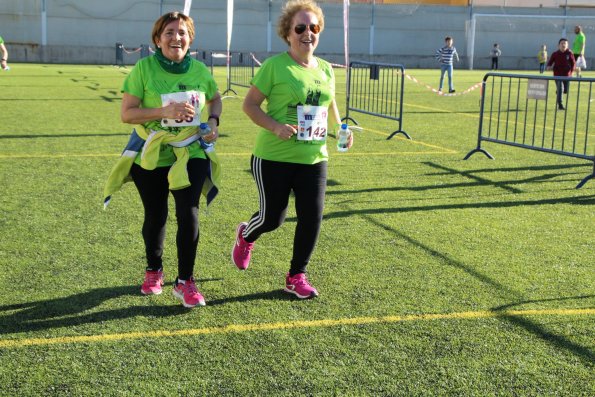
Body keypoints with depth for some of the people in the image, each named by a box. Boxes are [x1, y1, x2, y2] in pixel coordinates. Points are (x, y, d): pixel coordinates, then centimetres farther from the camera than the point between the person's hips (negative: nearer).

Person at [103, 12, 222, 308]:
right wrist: (164, 111, -26)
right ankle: (153, 270, 38)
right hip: (151, 156, -1)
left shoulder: (200, 70, -4)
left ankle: (185, 281, 4)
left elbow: (215, 98, 17)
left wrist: (214, 122, -2)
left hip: (191, 153, 1)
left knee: (188, 214, -11)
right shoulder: (144, 68, -12)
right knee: (155, 216, 12)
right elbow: (127, 113, -14)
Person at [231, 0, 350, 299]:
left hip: (314, 159, 5)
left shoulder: (326, 69, 6)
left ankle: (296, 277, 19)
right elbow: (249, 104, -8)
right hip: (274, 158, -4)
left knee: (312, 217, 0)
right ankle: (246, 236, 43)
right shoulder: (274, 66, -10)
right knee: (273, 218, 6)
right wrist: (275, 127, -23)